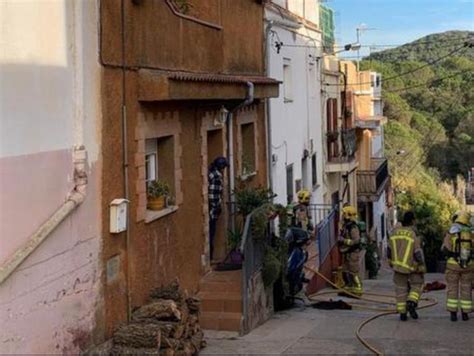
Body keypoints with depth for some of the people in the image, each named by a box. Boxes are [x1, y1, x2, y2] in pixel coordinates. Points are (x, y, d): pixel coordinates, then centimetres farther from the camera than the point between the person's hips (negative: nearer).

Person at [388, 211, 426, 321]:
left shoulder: (395, 233, -2)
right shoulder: (414, 235, -16)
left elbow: (389, 251, 6)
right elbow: (418, 254, -17)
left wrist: (392, 264, 22)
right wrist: (422, 269, -7)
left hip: (398, 266, 4)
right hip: (411, 266, -4)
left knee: (401, 289, 11)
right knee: (417, 285, 15)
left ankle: (402, 313, 9)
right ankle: (411, 303, -6)